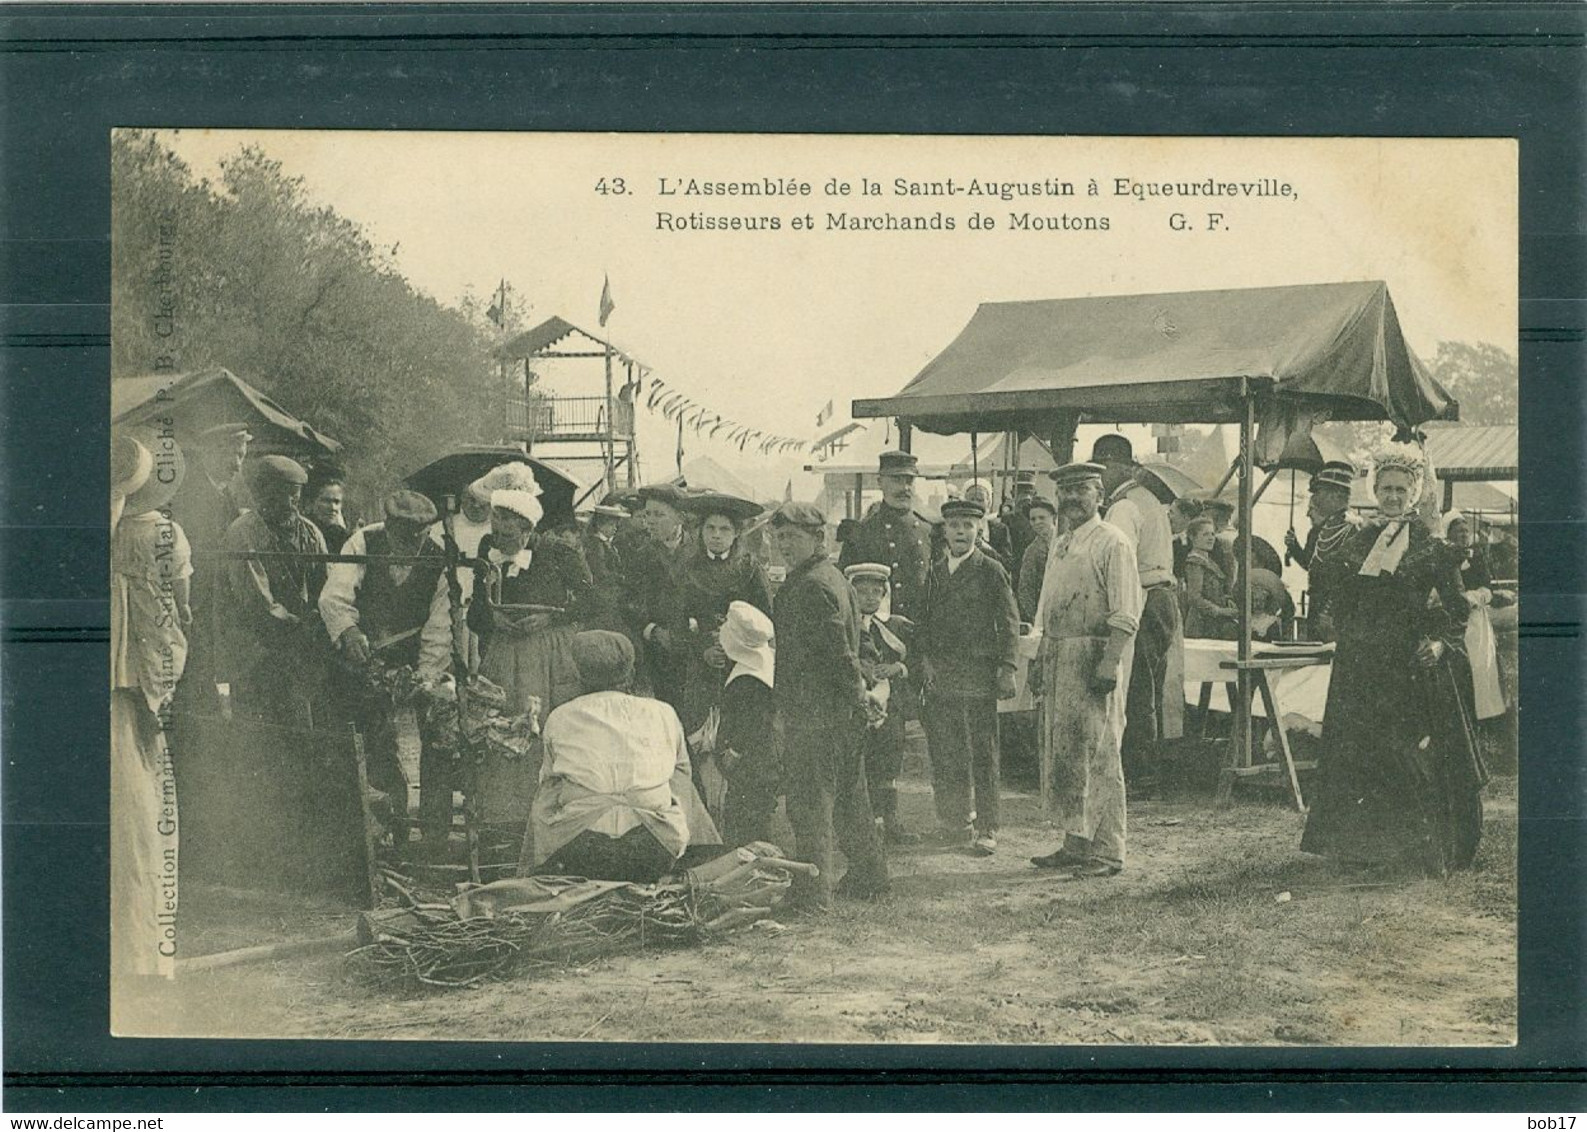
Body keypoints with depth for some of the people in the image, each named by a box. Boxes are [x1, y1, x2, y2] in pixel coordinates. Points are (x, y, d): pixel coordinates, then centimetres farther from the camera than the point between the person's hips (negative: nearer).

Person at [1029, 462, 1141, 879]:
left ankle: (1106, 851, -3)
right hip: (1057, 657, 9)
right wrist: (1043, 657, 15)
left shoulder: (1112, 543, -8)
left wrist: (1108, 665, -21)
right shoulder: (1059, 545, 18)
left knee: (1098, 753, -7)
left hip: (1094, 655, -9)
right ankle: (1076, 842, 20)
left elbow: (1126, 615, -14)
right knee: (1058, 753, 11)